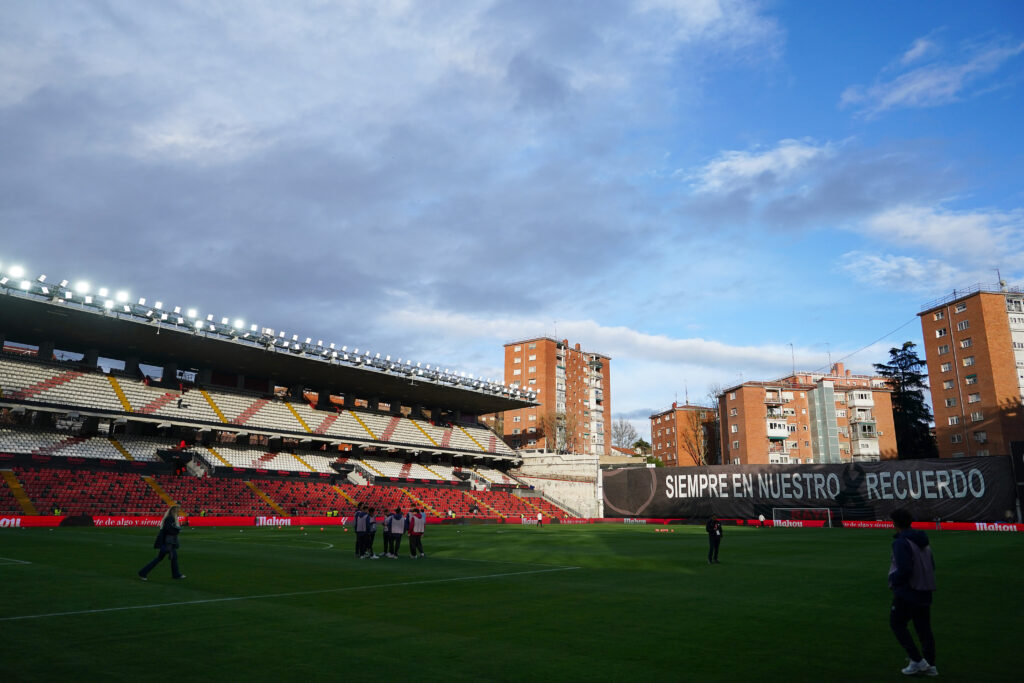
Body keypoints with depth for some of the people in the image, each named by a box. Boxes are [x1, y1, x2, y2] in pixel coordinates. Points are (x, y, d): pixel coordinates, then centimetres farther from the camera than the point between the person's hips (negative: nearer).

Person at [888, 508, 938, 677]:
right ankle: (930, 665, 19)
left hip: (907, 592, -8)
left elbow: (904, 569, -25)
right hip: (925, 591, 8)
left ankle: (917, 661, 3)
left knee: (897, 623, 6)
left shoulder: (901, 542, -19)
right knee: (923, 627, 14)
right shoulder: (922, 541, 9)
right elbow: (931, 565, 16)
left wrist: (893, 581, -9)